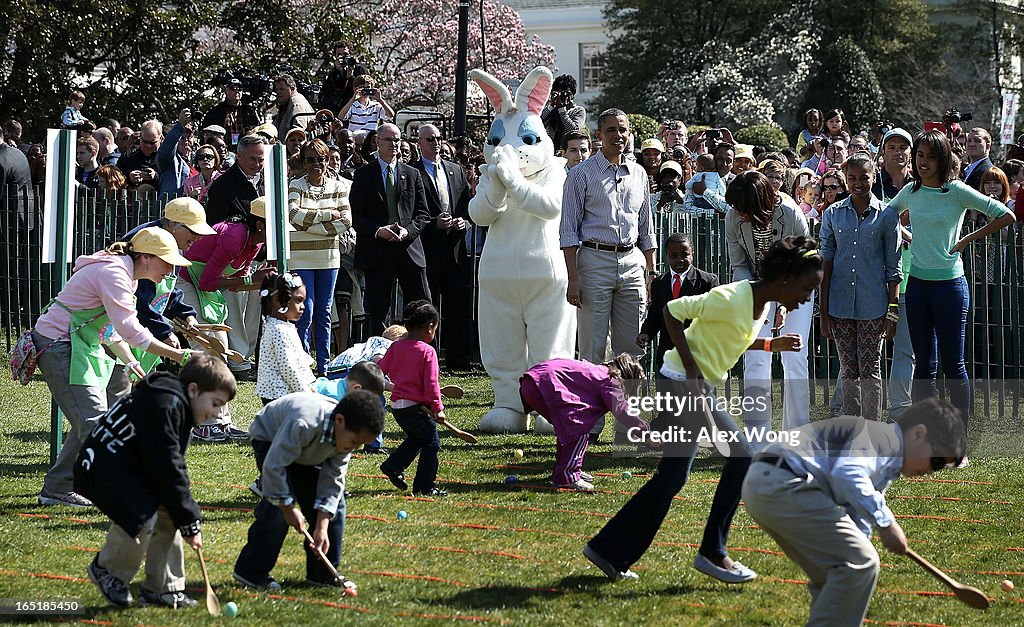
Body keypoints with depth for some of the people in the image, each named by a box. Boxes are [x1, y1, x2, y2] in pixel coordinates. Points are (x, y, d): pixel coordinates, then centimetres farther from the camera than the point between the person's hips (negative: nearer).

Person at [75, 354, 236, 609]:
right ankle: (107, 570, 0)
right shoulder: (164, 406, -23)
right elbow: (167, 469, -23)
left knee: (168, 515, 3)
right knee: (142, 514, -25)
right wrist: (190, 522, -17)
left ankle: (163, 588, 11)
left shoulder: (175, 405, 10)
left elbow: (174, 466, 14)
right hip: (104, 468, -11)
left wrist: (187, 518, 5)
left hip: (132, 468, 11)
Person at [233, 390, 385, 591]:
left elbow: (333, 481, -19)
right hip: (271, 440, -7)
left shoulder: (348, 434, -23)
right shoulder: (304, 424, -45)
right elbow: (274, 466, -39)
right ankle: (252, 571, -15)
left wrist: (322, 528, -24)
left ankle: (323, 573, 7)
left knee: (335, 503, -3)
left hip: (308, 452, 7)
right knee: (277, 506, -25)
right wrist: (288, 507, -32)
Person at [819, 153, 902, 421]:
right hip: (840, 305, 2)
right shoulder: (833, 214, 5)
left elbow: (894, 268, 1)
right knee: (849, 371, 8)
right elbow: (826, 264, 6)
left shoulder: (886, 215, 0)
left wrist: (892, 312, -3)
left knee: (870, 369, -2)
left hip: (873, 306, -2)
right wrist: (824, 311, 2)